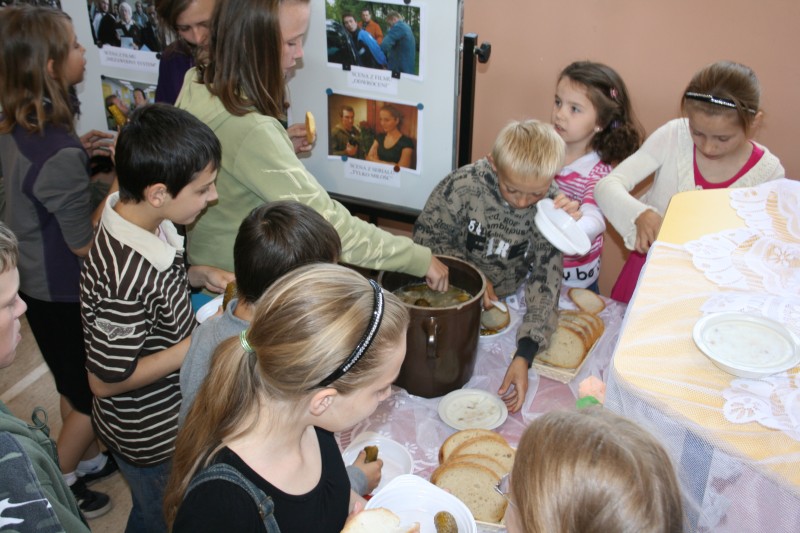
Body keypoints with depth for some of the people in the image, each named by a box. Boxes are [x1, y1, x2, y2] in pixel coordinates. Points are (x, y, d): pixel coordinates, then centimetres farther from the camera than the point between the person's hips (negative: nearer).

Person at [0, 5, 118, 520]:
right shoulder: (60, 156, -33)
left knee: (74, 383, 27)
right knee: (94, 395, 14)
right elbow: (84, 243, -25)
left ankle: (90, 459, 48)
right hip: (63, 294, -9)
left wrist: (78, 149, 2)